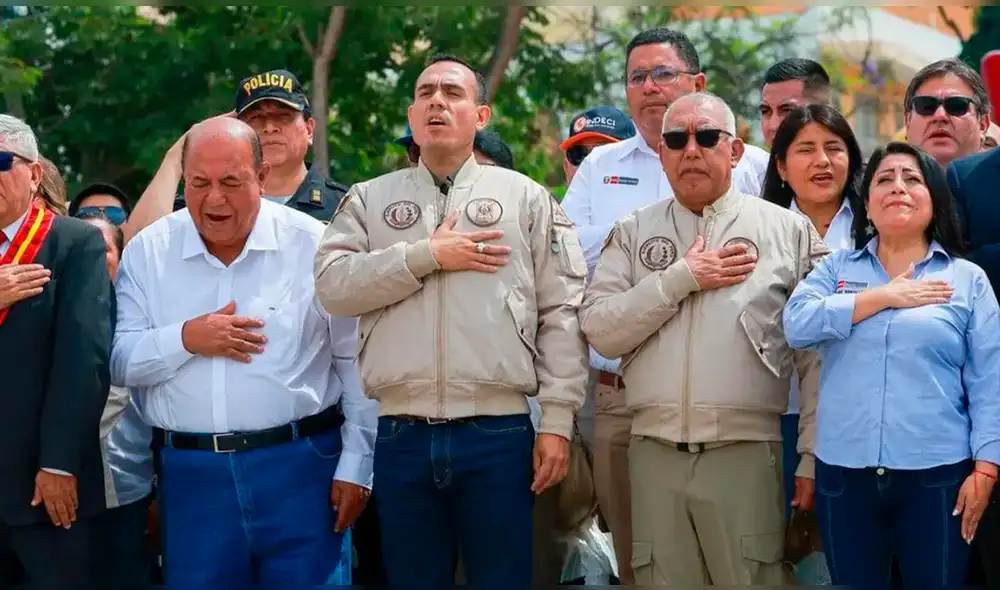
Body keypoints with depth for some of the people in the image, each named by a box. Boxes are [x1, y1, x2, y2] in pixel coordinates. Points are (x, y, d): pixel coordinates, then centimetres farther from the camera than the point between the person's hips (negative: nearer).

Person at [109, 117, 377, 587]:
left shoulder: (315, 245, -1)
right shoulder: (147, 253, 5)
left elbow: (356, 362, 1)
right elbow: (118, 362, 1)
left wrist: (355, 466, -1)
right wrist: (185, 339, -15)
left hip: (302, 468, -2)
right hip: (191, 474, 2)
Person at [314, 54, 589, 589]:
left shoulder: (526, 198, 8)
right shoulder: (369, 200, 13)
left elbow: (562, 313, 2)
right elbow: (333, 285, -3)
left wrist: (558, 420, -5)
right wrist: (428, 255, -9)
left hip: (498, 433, -2)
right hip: (402, 437, 2)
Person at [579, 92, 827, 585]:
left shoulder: (789, 230, 4)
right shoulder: (633, 233, 11)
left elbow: (816, 355, 2)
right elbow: (599, 330, -1)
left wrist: (812, 456, -2)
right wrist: (681, 278, -8)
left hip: (748, 452, -2)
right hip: (655, 453, 2)